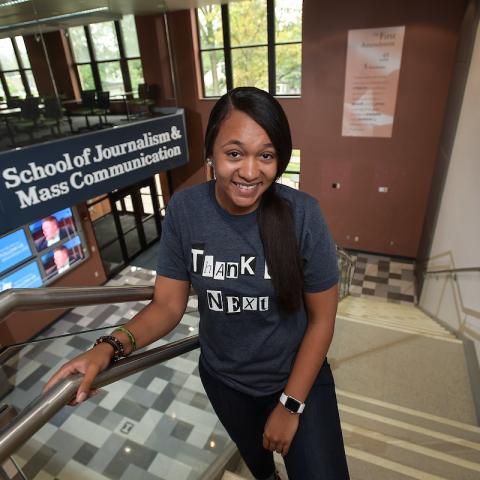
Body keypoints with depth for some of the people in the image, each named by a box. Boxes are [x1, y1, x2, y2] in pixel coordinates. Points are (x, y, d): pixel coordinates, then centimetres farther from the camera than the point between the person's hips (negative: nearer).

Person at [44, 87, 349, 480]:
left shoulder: (303, 214, -25)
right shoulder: (184, 210, -20)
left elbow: (321, 319, -16)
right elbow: (168, 304, -13)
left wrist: (291, 404, -13)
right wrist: (111, 347, -31)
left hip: (298, 377, -2)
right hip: (223, 378, 3)